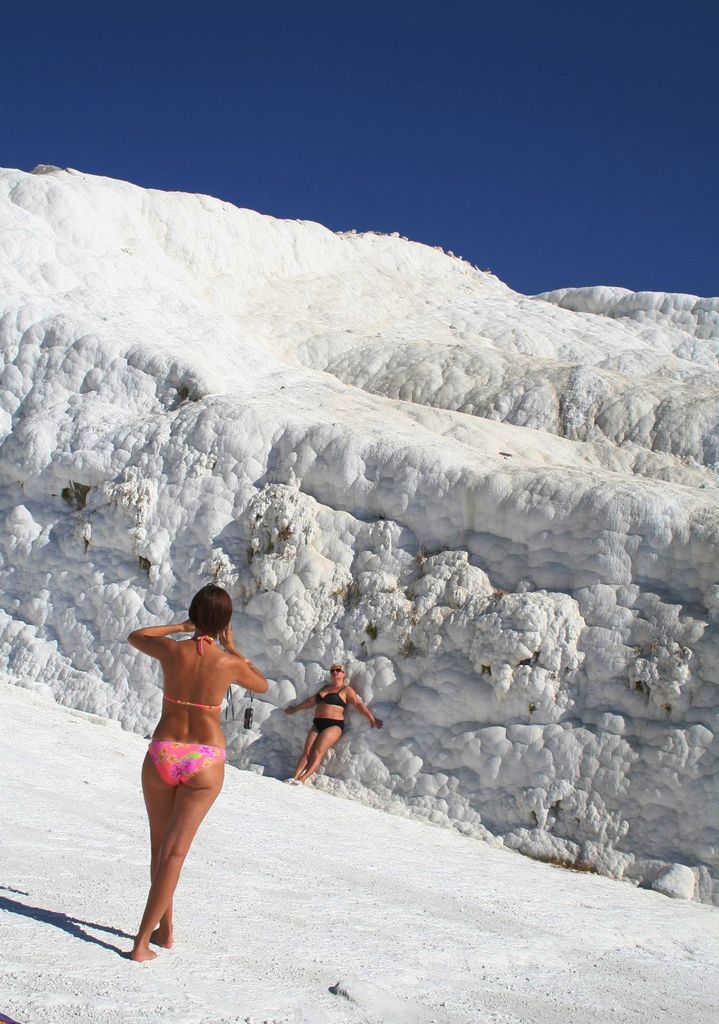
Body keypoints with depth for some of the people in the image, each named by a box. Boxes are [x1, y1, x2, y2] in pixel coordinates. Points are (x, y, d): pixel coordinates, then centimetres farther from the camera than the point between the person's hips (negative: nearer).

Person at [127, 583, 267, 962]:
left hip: (162, 755, 1)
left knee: (159, 846, 19)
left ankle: (164, 928, 29)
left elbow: (134, 636, 16)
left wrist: (181, 626, 20)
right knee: (174, 852, 3)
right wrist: (231, 647, 15)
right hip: (205, 763, -1)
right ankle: (142, 941, -2)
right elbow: (262, 686, 13)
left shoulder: (171, 650, -8)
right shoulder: (229, 664, -10)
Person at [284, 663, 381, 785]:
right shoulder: (325, 688, 22)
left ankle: (302, 779, -28)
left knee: (318, 752, -18)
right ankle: (294, 777, -18)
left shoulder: (346, 690, 1)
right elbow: (311, 701, 35)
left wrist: (372, 719, -17)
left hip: (333, 725, -7)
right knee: (307, 751, -8)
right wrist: (296, 708, 44)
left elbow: (359, 704, -8)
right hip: (317, 724, 7)